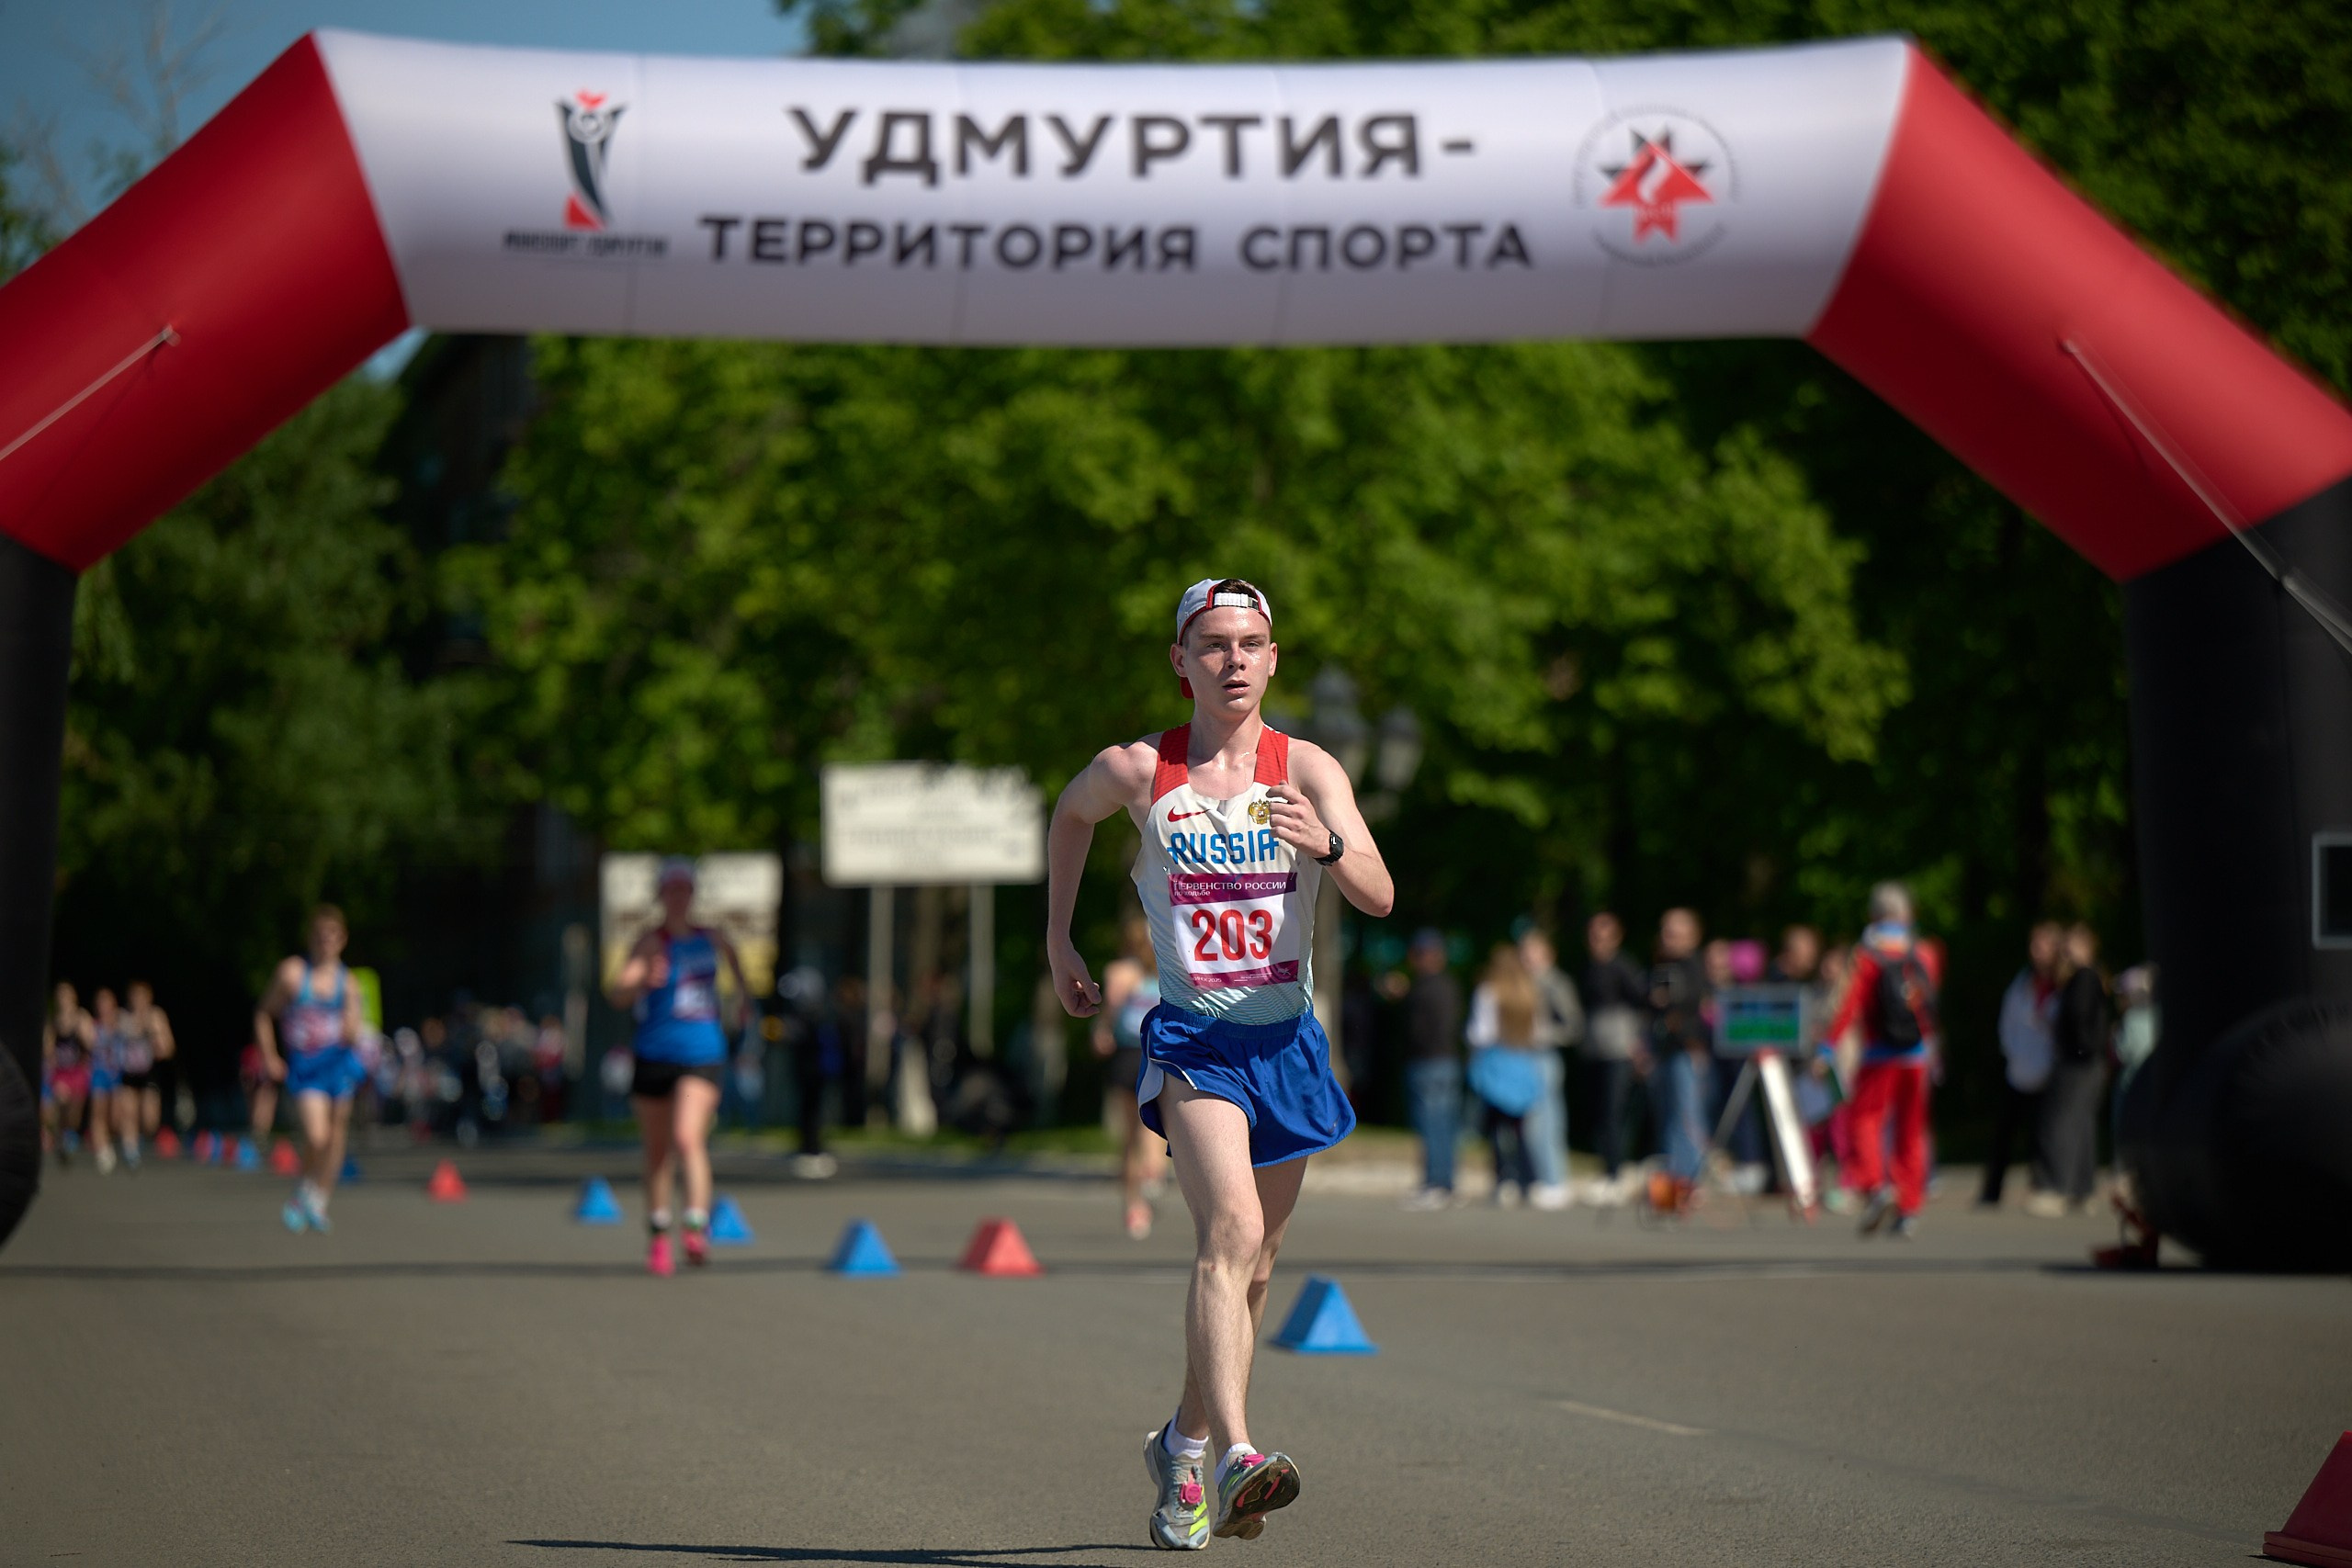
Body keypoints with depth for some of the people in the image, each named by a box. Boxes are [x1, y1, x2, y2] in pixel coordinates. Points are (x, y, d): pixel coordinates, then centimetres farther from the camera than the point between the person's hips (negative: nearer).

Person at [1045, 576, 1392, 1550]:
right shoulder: (1136, 771, -2)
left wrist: (1327, 845, -33)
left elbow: (1379, 898, -13)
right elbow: (1071, 813, 21)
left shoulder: (1307, 771, -2)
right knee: (1231, 1231, -25)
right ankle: (1236, 1453, -37)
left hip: (1287, 1042, 3)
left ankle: (1183, 1445, 36)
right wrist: (1058, 940, 21)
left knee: (1250, 1265, 14)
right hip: (1193, 1040, -3)